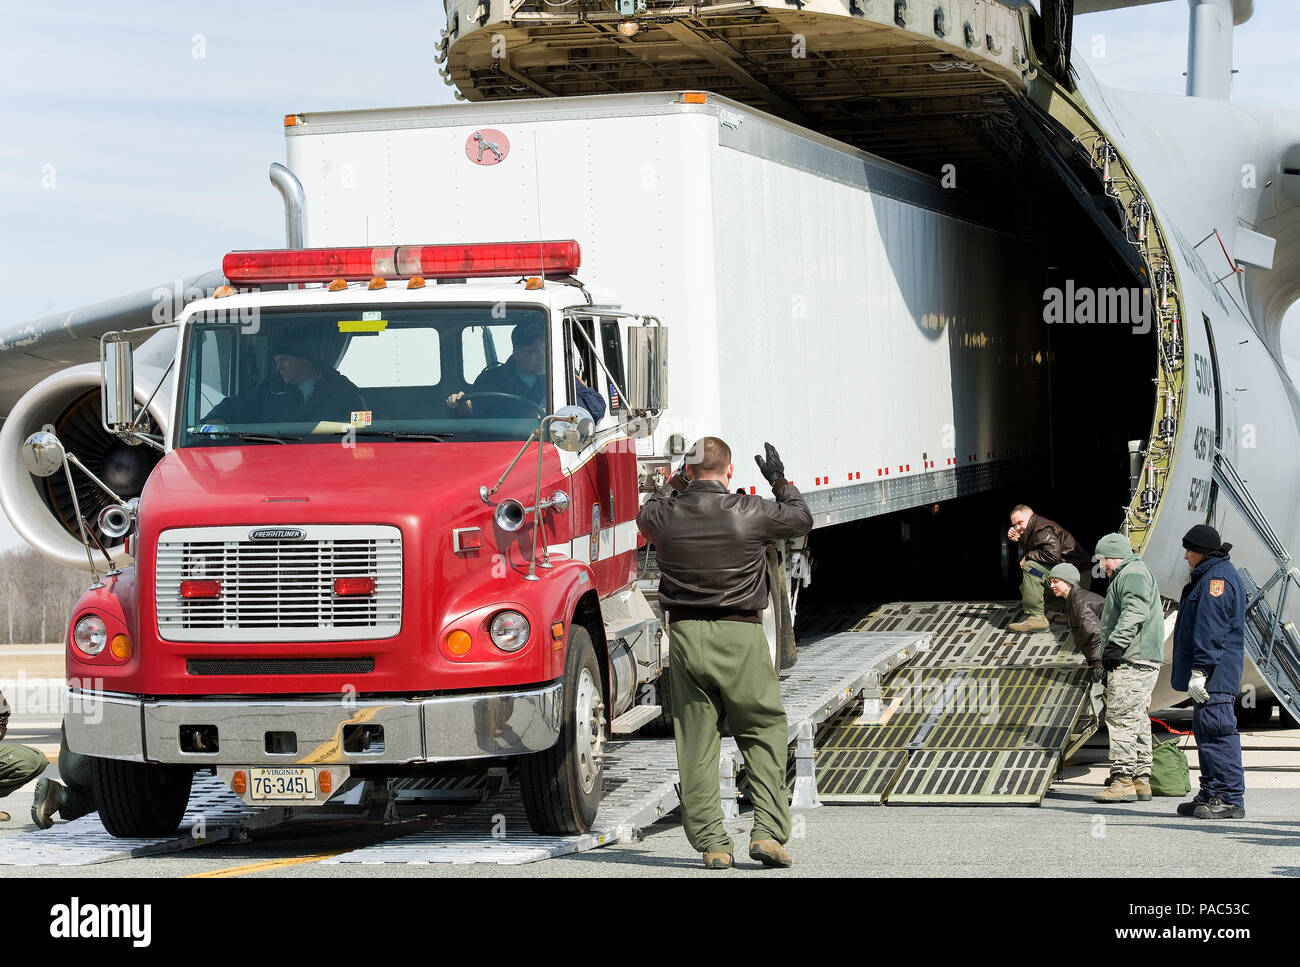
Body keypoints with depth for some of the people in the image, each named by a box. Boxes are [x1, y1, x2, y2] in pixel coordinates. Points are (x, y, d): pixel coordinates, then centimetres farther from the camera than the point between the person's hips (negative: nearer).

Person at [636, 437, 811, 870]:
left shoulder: (666, 515, -1)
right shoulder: (750, 513, -6)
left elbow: (646, 515, 25)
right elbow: (801, 520, 13)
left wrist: (677, 481, 37)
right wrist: (781, 482, 29)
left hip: (685, 633, 2)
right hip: (740, 637, -2)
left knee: (696, 742, 7)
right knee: (765, 733, 9)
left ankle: (711, 842, 7)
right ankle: (767, 831, -3)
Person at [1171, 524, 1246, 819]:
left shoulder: (1217, 578, -13)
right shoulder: (1210, 576, 21)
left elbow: (1211, 631, -21)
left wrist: (1199, 671, -24)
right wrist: (1197, 672, 24)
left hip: (1215, 673, -12)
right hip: (1212, 675, 12)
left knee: (1216, 731, -12)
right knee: (1206, 732, 15)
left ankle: (1231, 800, -13)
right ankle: (1211, 795, 21)